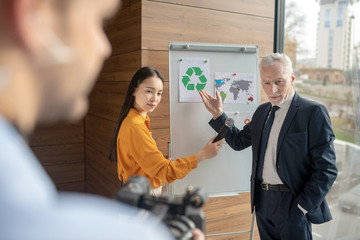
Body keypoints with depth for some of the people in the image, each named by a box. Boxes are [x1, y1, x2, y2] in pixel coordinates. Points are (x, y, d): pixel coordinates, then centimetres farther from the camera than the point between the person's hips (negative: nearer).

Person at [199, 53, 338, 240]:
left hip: (292, 204, -6)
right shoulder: (262, 111, 9)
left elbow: (326, 169, -13)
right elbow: (239, 141, 16)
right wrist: (218, 114, 8)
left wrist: (302, 207, -14)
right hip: (262, 201, 6)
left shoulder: (313, 112, -11)